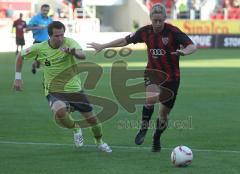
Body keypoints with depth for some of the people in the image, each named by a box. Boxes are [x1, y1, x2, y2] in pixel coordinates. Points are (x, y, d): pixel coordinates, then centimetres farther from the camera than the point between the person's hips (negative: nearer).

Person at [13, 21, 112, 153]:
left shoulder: (69, 42, -13)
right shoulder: (39, 48, -8)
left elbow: (82, 55, -32)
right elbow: (20, 56, 10)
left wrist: (73, 52, -54)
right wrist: (18, 78, 6)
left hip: (74, 88, 1)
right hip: (53, 91, -1)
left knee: (91, 118, 4)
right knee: (59, 112, -32)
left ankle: (99, 142, 36)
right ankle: (75, 128, 2)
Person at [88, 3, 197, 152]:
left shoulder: (173, 32, -17)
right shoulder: (145, 31, -5)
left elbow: (192, 46, -24)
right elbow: (126, 41, 8)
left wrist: (183, 51, -47)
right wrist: (103, 46, 11)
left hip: (171, 77, -1)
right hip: (152, 72, 1)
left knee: (164, 113, 5)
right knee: (151, 97, -31)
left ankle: (157, 140, 33)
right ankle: (144, 129, -9)